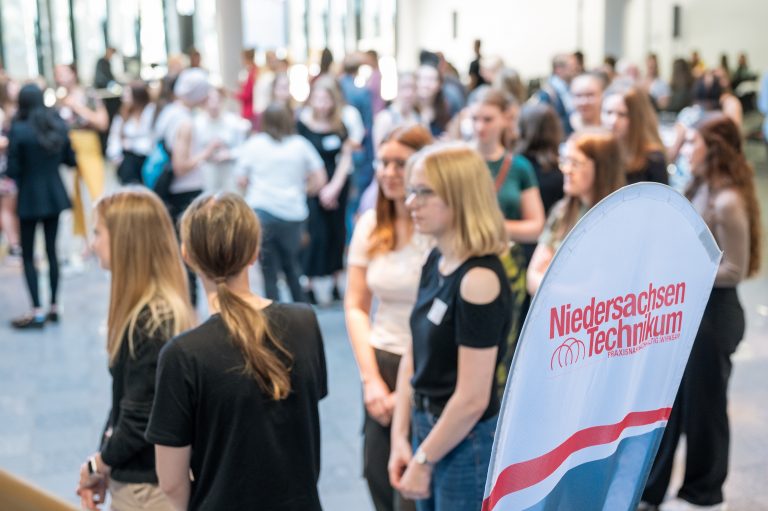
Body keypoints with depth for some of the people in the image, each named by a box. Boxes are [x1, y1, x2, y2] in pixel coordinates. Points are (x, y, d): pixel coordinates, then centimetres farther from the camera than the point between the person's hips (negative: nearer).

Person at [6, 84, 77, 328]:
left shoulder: (18, 130, -16)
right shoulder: (59, 125, 0)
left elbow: (12, 170, -15)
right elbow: (71, 160, 7)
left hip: (30, 198, -5)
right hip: (54, 195, 5)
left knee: (28, 255, 4)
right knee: (52, 250, 13)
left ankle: (37, 311, -1)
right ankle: (54, 306, 16)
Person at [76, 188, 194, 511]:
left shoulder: (150, 322, -24)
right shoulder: (160, 308, 2)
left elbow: (140, 421, -21)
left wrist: (97, 464, -5)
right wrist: (105, 466, 3)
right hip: (132, 477, 8)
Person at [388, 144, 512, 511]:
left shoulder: (479, 278, -23)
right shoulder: (436, 261, 3)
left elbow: (473, 399, -23)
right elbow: (414, 356, 7)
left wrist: (423, 461, -13)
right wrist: (400, 438, 2)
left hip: (466, 443, -8)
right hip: (428, 427, 8)